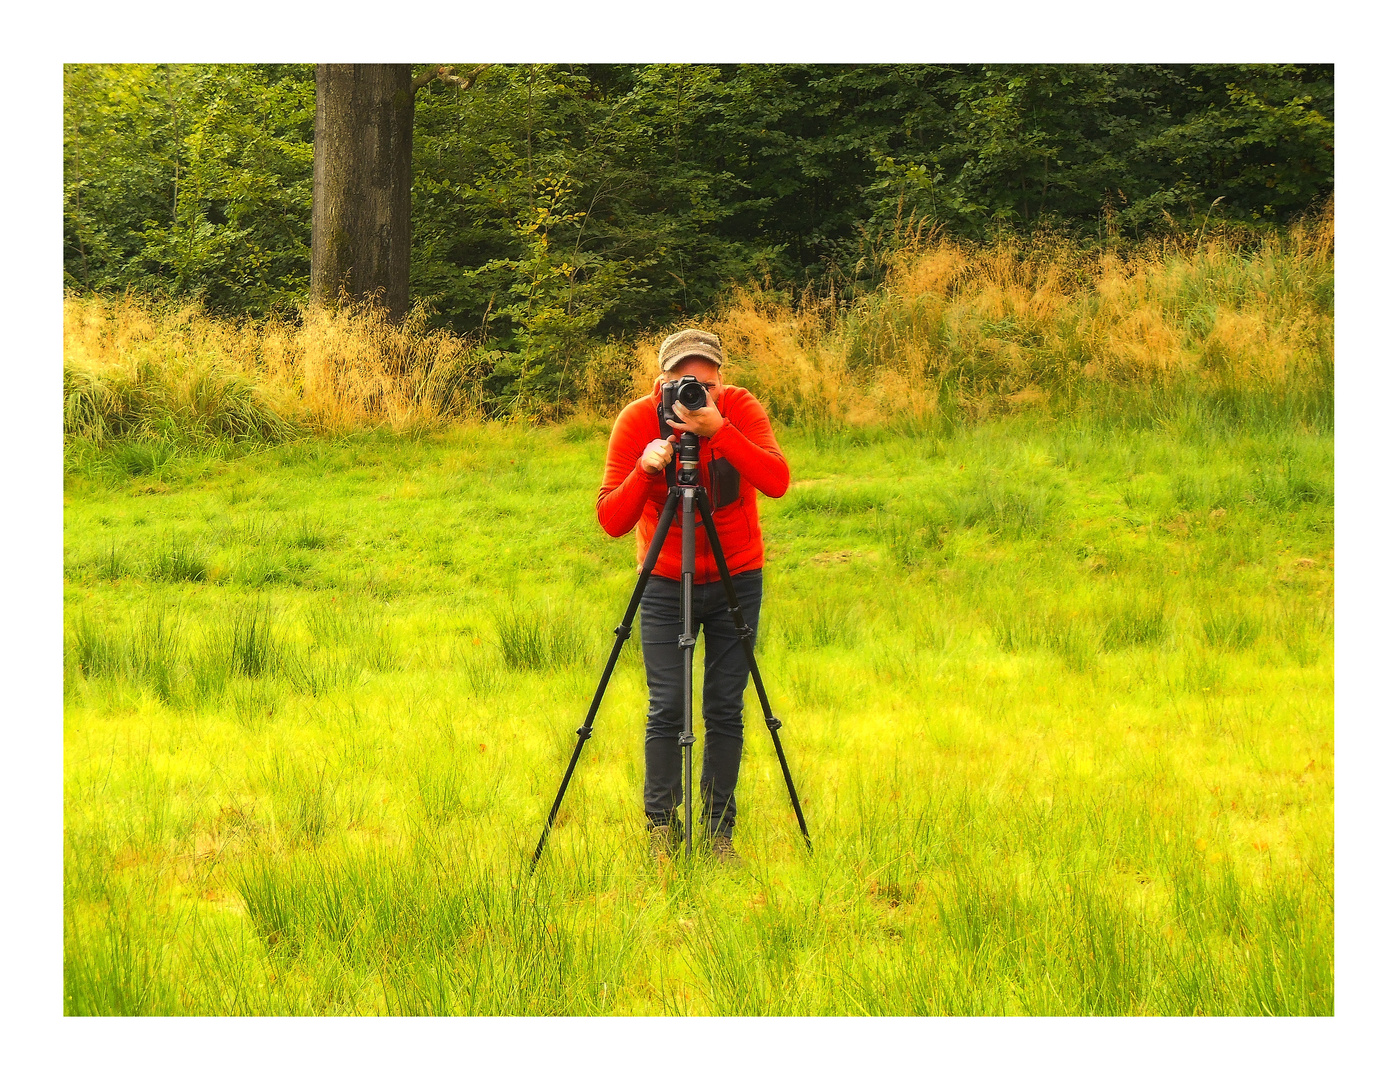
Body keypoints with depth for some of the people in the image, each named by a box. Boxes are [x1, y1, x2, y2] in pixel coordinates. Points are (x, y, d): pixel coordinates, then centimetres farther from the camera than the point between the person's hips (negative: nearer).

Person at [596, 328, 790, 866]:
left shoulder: (741, 409, -14)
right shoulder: (637, 421, -15)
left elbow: (777, 482, -31)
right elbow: (611, 520, -20)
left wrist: (720, 431, -41)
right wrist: (645, 470, -37)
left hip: (736, 578, 1)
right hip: (666, 581, -1)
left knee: (725, 709, -1)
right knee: (667, 707, -8)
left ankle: (718, 830, 7)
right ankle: (661, 828, 3)